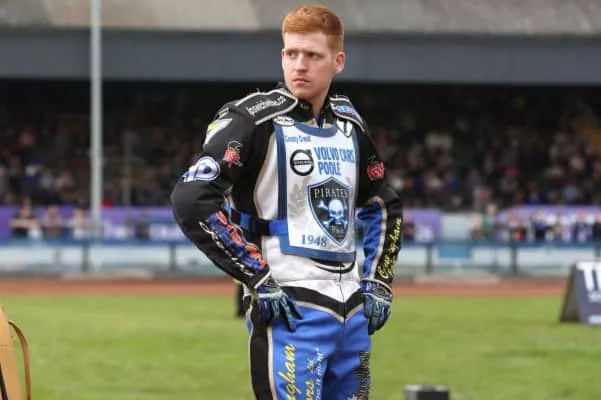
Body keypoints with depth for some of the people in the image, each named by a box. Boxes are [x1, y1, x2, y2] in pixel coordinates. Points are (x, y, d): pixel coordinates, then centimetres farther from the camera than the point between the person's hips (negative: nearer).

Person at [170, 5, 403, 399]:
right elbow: (191, 201, -19)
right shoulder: (255, 119, -8)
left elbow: (384, 205, 28)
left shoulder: (348, 123, 13)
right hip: (289, 311, -7)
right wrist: (258, 280, -20)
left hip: (352, 313, 7)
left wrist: (379, 282, 14)